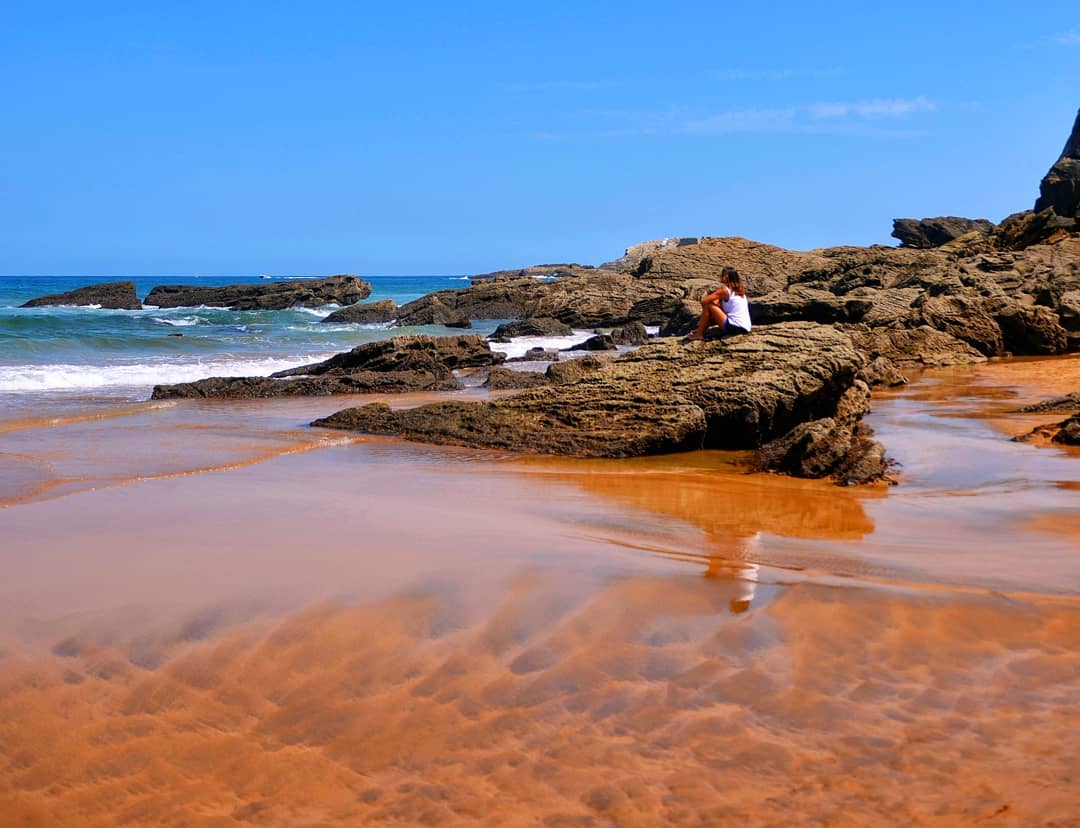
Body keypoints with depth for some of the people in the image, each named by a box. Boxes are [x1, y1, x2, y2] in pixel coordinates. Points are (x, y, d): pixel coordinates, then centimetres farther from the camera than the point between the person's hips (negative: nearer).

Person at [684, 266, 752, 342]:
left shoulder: (724, 290, -8)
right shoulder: (740, 290, 15)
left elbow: (704, 301, -9)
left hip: (734, 328, -9)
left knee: (708, 306, -3)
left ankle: (699, 335, 5)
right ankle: (701, 330, 34)